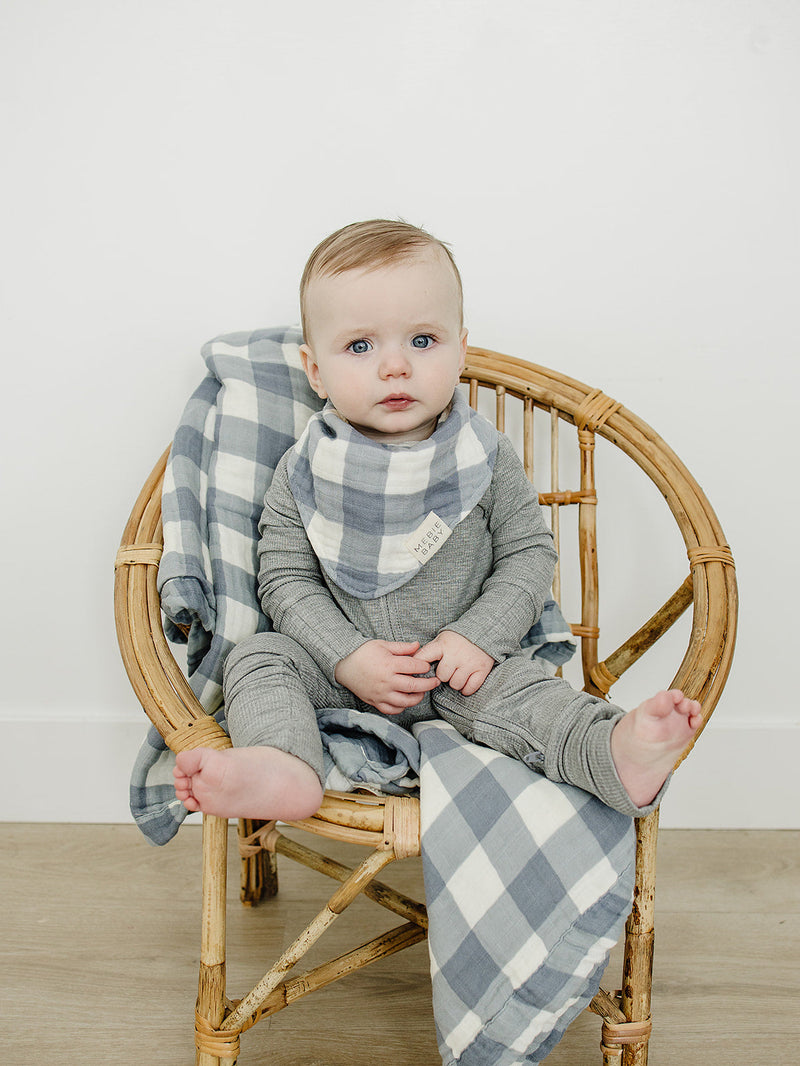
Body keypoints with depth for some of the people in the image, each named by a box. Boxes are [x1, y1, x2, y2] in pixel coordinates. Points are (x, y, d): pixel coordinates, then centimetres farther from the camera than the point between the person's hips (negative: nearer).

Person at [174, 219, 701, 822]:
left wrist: (480, 637, -16)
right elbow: (285, 579, -3)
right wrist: (347, 656, -18)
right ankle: (282, 771, -43)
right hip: (338, 666, 1)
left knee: (518, 687, -27)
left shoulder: (487, 459, -6)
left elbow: (529, 555, -1)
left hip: (460, 667, -1)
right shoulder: (303, 474, -6)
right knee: (259, 658, -20)